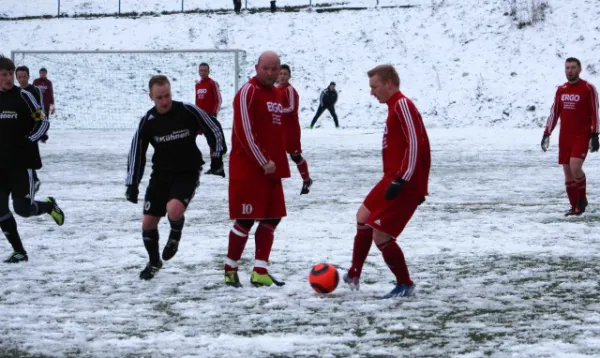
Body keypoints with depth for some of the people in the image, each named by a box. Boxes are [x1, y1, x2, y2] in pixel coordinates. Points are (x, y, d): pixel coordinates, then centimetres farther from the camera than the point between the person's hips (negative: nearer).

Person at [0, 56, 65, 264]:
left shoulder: (23, 96, -6)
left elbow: (43, 122, -5)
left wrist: (28, 141, -18)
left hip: (22, 162, -4)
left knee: (22, 208, -8)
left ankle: (49, 206, 25)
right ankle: (19, 252, 11)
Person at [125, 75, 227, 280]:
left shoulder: (188, 112, -16)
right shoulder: (148, 122, -8)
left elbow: (214, 129, -2)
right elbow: (137, 152, -1)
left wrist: (217, 156, -4)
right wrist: (132, 184, -4)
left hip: (188, 173, -3)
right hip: (161, 174, 3)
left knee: (173, 210, -29)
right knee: (148, 223, 2)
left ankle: (175, 236, 7)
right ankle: (154, 262, 29)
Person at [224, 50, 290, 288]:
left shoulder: (276, 94, 15)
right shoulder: (248, 92, -11)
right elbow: (244, 132, -19)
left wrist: (279, 163, 16)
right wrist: (263, 162, -18)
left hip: (271, 168, 8)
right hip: (248, 169, -8)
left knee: (271, 219, 6)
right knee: (245, 220, -5)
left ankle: (260, 272, 11)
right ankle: (230, 269, 9)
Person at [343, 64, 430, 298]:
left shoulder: (402, 105, -16)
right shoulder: (395, 106, 15)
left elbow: (415, 144, -24)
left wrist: (402, 180, -25)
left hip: (405, 184, -11)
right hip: (392, 180, 11)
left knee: (380, 235, -10)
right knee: (363, 217, 21)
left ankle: (405, 284, 6)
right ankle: (353, 277, 32)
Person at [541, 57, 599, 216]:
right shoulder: (561, 90, 10)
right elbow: (554, 113, 14)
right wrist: (546, 134, 10)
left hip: (582, 136, -5)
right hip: (565, 137, 5)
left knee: (575, 167, -21)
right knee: (567, 171, 3)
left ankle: (582, 199, 2)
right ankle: (574, 206, 12)